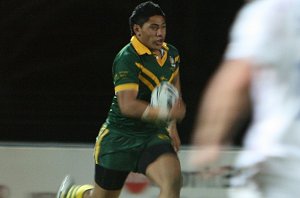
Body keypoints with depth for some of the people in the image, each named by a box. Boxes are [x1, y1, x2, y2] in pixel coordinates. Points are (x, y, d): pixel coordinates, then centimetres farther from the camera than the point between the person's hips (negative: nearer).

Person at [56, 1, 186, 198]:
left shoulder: (172, 54, 3)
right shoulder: (127, 59, -20)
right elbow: (127, 105, -31)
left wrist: (172, 126, 23)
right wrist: (163, 113, -43)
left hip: (154, 136, 5)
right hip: (119, 137, -5)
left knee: (173, 180, -24)